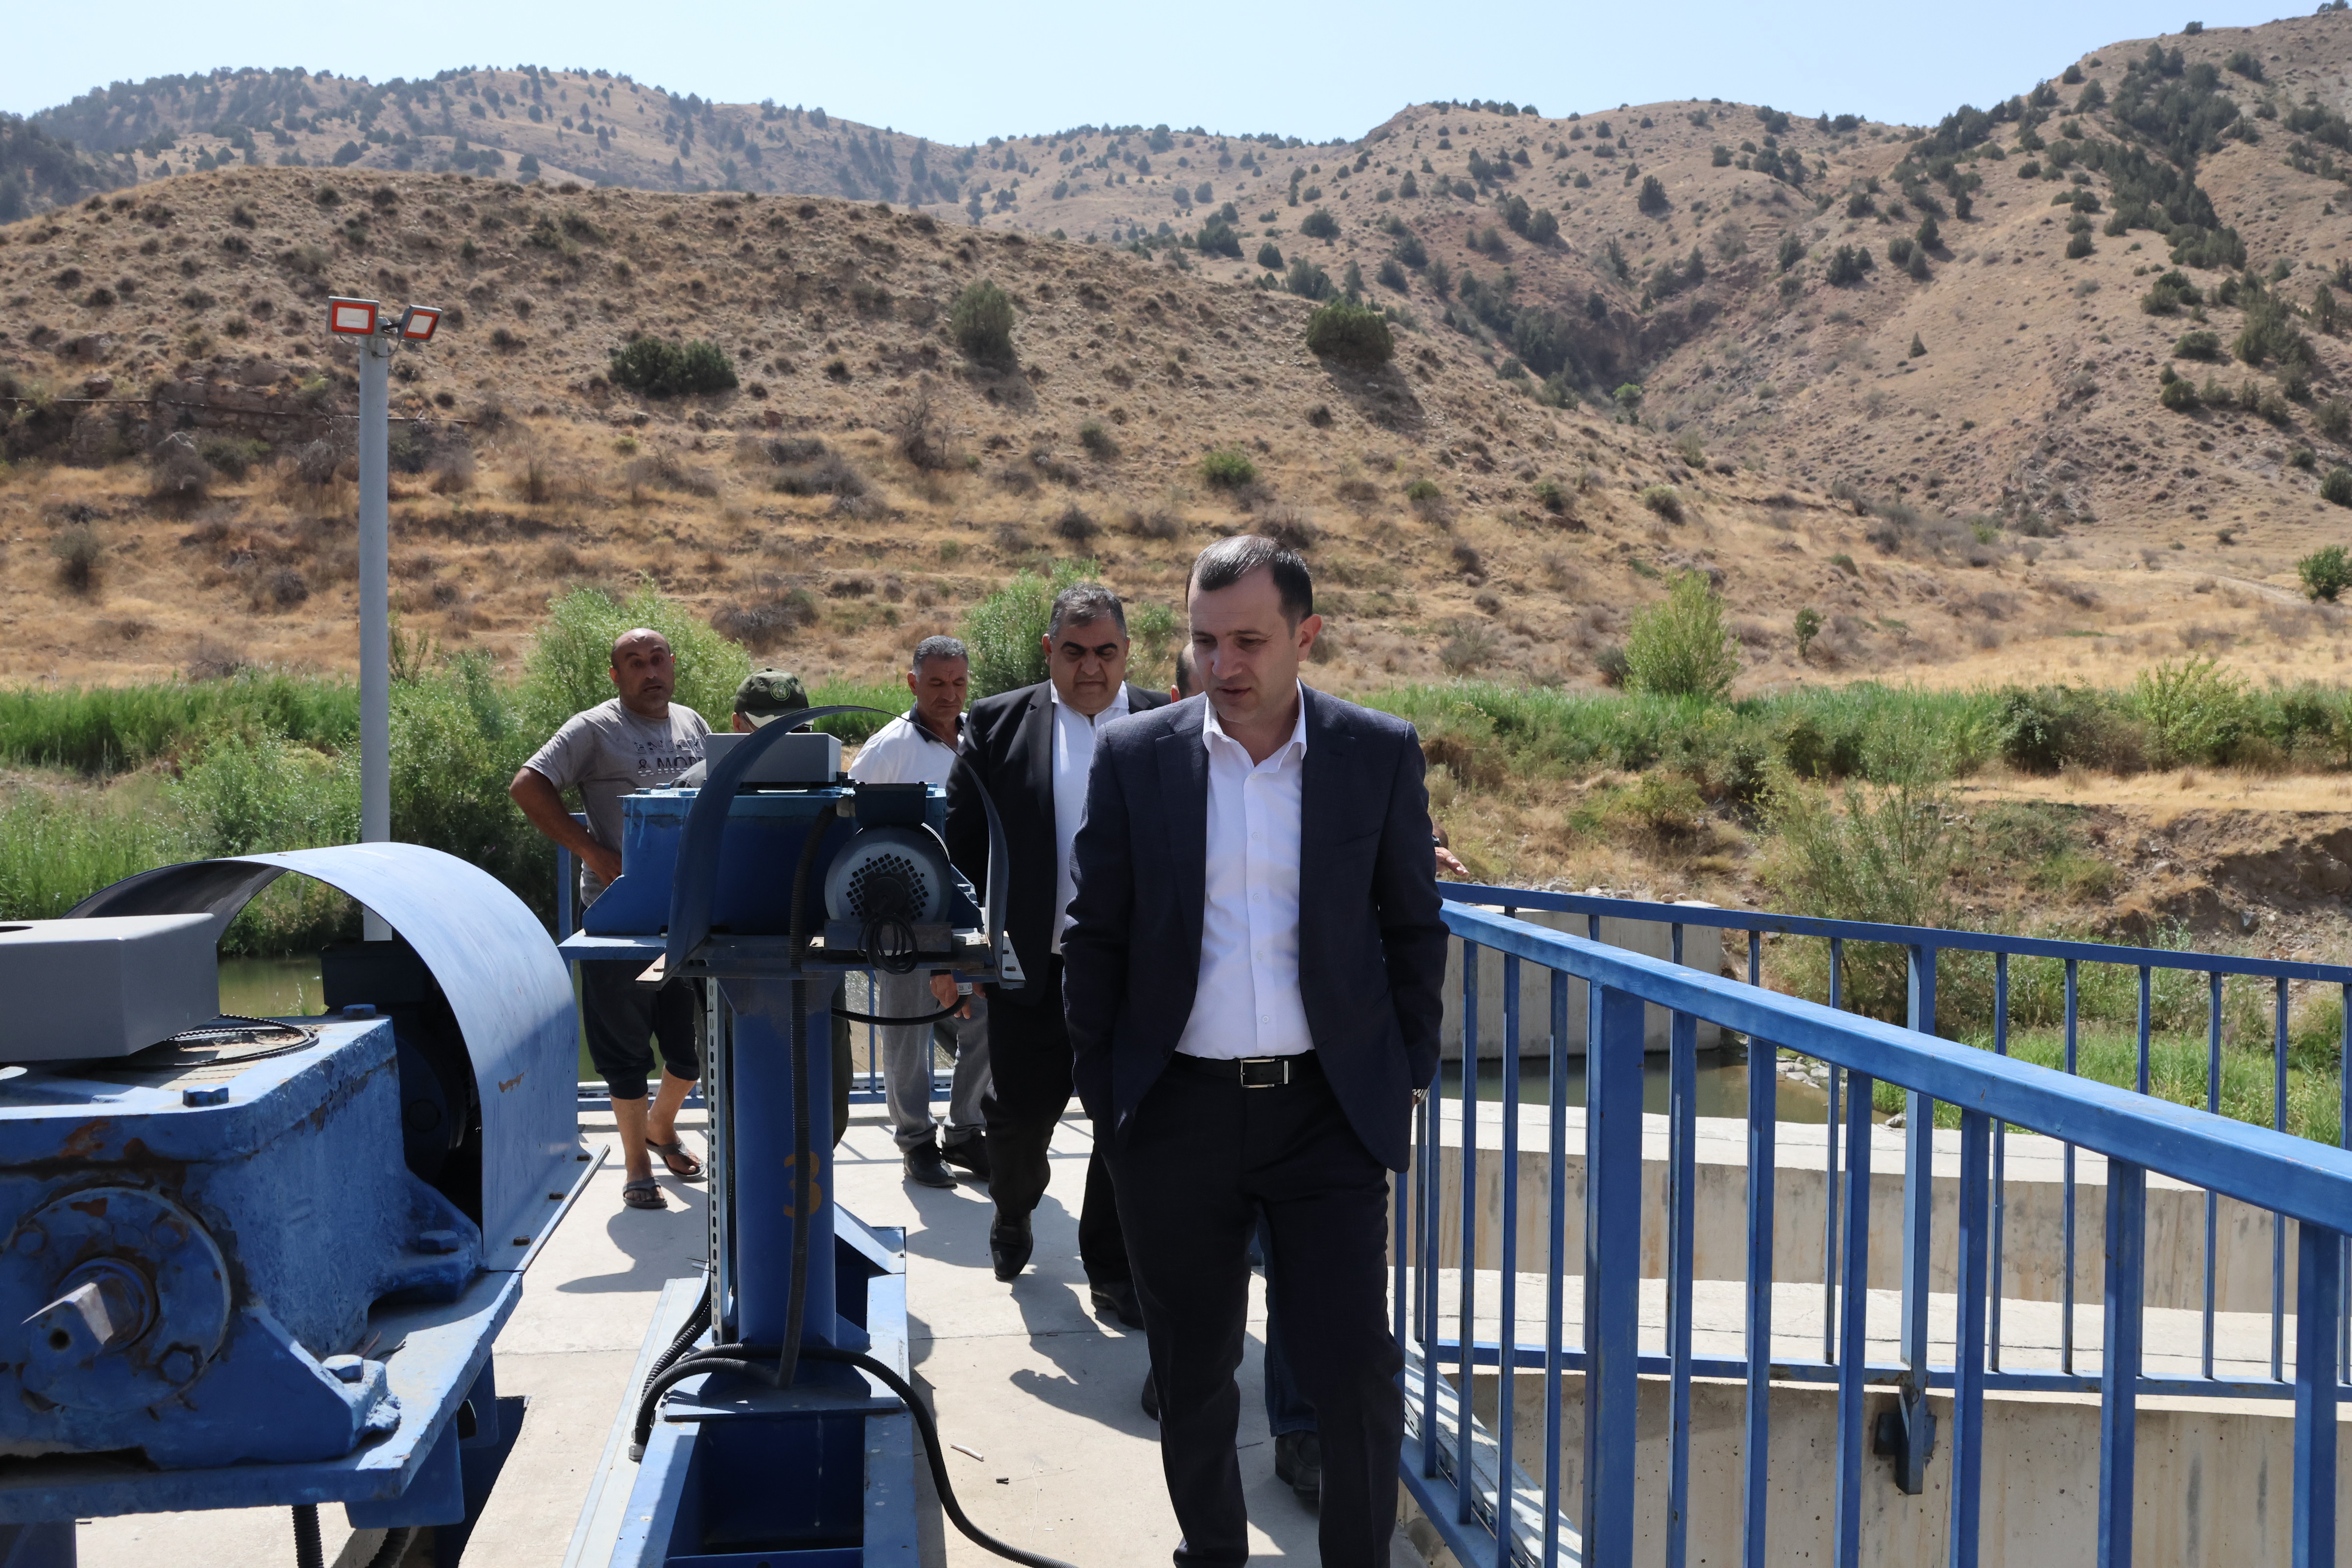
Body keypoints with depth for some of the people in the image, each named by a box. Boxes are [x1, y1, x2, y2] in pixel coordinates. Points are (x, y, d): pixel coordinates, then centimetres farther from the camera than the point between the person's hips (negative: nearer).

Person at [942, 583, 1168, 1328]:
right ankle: (1012, 1216, 39)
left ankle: (1113, 1269, 21)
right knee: (1019, 1114, 9)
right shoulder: (998, 725, 2)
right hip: (1033, 966, 0)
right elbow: (961, 845, 3)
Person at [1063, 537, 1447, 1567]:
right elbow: (1095, 939, 4)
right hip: (1178, 1115, 1)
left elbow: (1413, 928, 7)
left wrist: (1410, 1077, 5)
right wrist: (1101, 1094, 3)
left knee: (1355, 1373, -3)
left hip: (1329, 1110, -1)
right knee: (1192, 1376, 13)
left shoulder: (1380, 754, -1)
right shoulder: (1133, 758, -1)